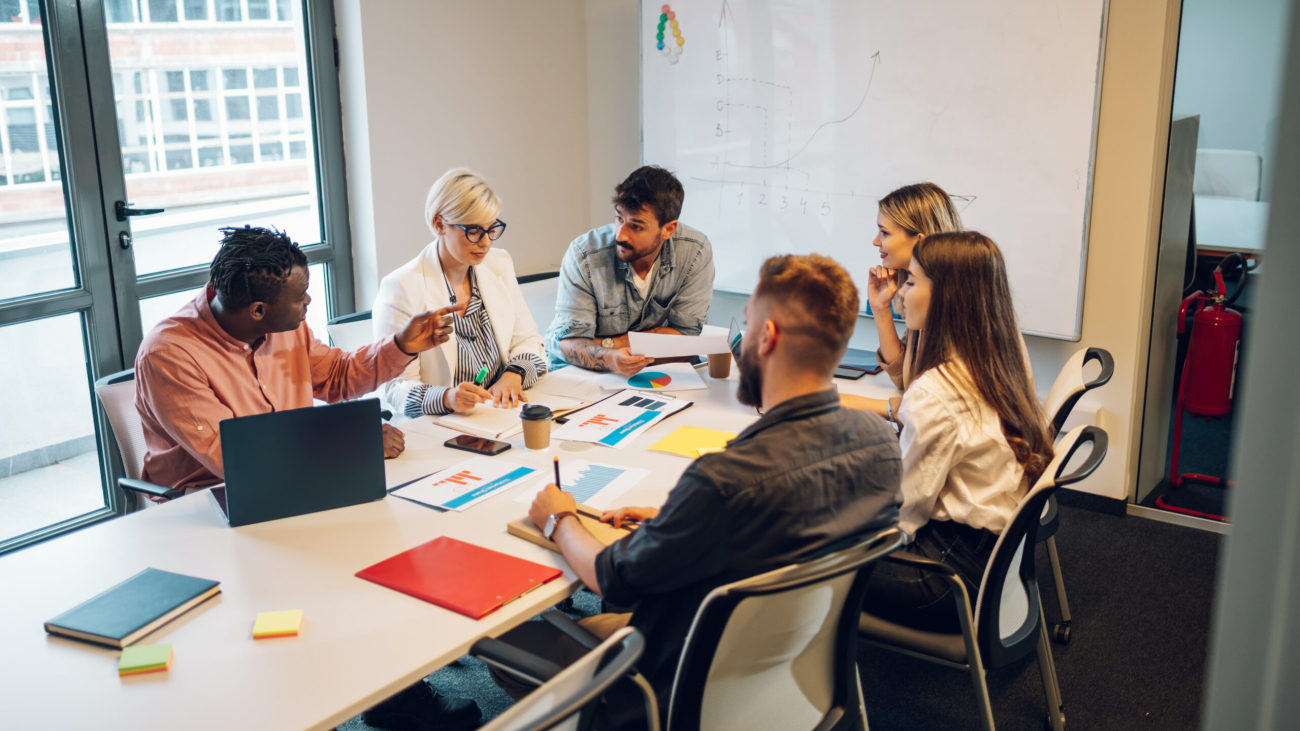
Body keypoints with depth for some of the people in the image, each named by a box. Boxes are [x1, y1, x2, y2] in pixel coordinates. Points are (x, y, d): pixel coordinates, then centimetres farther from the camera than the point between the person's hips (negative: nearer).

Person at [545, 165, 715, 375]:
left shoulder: (696, 252, -16)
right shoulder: (583, 256, -19)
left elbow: (685, 332, -10)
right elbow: (569, 341, -18)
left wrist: (609, 343, -18)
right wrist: (609, 358, -40)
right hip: (575, 373, -4)